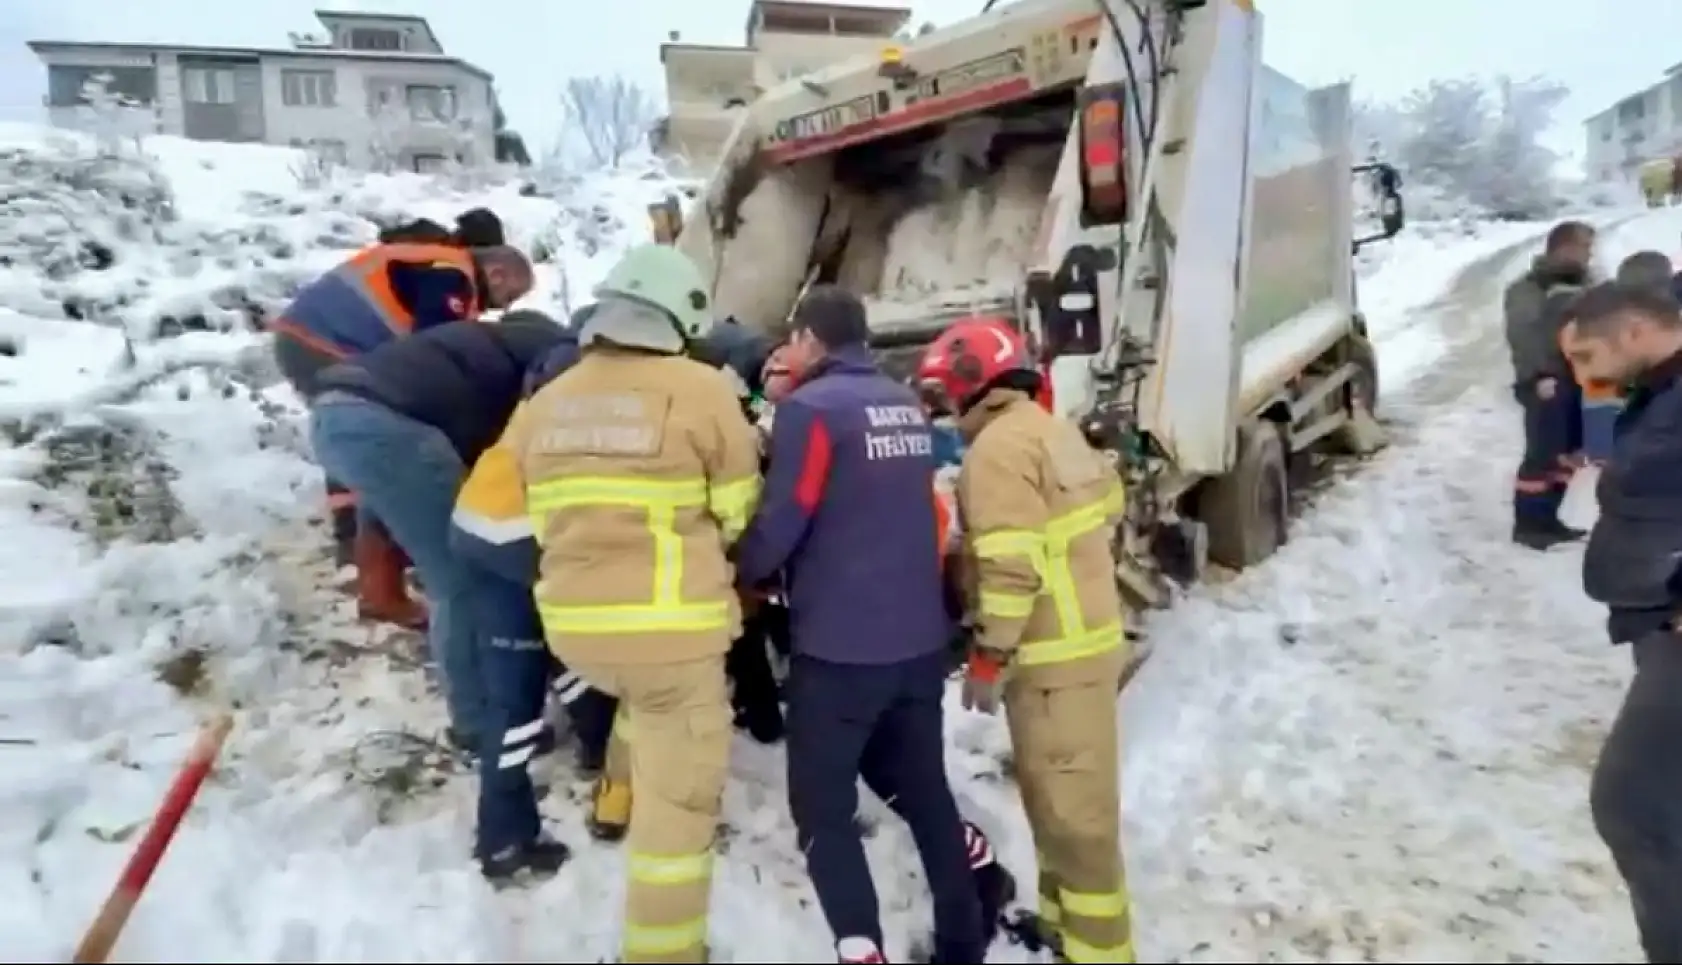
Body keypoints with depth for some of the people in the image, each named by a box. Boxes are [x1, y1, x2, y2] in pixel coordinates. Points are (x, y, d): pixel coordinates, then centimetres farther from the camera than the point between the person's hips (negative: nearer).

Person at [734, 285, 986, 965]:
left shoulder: (811, 407, -11)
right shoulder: (907, 405, 10)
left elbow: (781, 521, -14)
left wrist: (741, 574, 3)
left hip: (839, 646, -7)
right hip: (920, 639, 7)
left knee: (822, 807, 7)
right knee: (925, 790, 21)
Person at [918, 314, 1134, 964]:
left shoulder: (999, 446, -17)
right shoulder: (1051, 429, 13)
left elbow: (1012, 565, -23)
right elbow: (1109, 504, 19)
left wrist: (989, 655, -16)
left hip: (1054, 656, -10)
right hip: (1085, 636, 10)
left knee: (1072, 808, 0)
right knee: (1060, 795, 21)